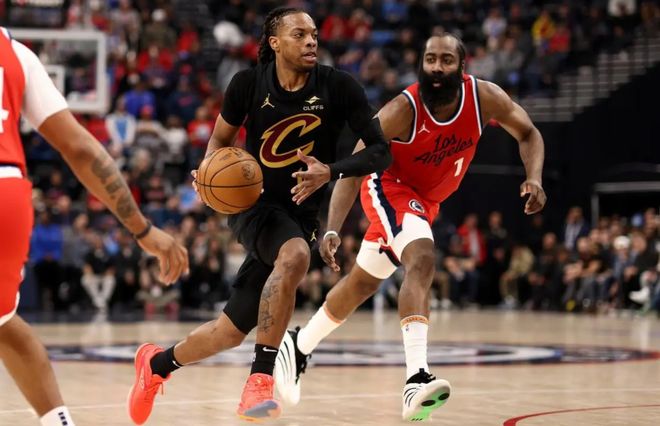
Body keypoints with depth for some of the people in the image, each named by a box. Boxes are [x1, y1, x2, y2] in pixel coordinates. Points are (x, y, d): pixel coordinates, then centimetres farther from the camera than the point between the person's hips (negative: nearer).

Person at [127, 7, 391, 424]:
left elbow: (381, 151, -9)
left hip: (300, 213, 2)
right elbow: (221, 138, 10)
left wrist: (331, 171, -26)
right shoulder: (249, 84, -7)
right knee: (294, 255, -38)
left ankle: (157, 363, 35)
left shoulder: (339, 87, -9)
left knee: (231, 331, 5)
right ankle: (261, 377, -29)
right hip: (253, 202, -2)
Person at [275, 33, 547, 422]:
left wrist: (534, 178, -23)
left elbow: (528, 133, -3)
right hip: (390, 186, -6)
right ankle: (417, 378, -39)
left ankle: (300, 345, 38)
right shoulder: (404, 109, -31)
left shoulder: (484, 97, -20)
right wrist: (333, 230, -41)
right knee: (422, 261, -32)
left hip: (427, 198, 6)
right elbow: (354, 168, -29)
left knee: (364, 282, 17)